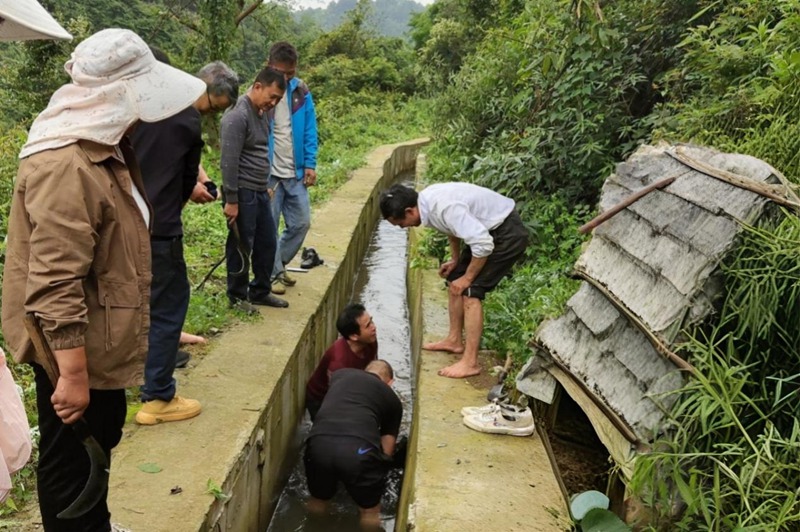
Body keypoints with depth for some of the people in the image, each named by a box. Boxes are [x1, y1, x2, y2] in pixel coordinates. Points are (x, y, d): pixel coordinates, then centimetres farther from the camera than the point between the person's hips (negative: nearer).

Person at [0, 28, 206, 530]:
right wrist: (72, 374, -26)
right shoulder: (65, 167, -28)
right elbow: (54, 287, -30)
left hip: (102, 341, 10)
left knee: (101, 441, 26)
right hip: (76, 349, -10)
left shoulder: (104, 146, 6)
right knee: (71, 459, 10)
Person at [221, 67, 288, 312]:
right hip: (243, 193, -9)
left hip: (260, 191, 9)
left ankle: (261, 291, 28)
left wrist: (265, 187, 17)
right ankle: (237, 296, 17)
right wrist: (231, 200, -19)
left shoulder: (262, 114, 11)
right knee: (241, 246, 3)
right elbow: (229, 162, -19)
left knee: (267, 243, 14)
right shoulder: (237, 116, -17)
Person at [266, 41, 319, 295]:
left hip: (296, 173, 4)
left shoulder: (301, 90, 1)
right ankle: (273, 274, 19)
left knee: (301, 223, 10)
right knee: (269, 227, 4)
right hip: (268, 174, -4)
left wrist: (310, 164, -3)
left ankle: (278, 265, 29)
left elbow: (309, 129, 4)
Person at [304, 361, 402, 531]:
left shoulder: (340, 374, 29)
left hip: (319, 444, 2)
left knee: (317, 499, 32)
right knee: (370, 511, 25)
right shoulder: (392, 399, 24)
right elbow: (386, 449, 23)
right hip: (358, 450, -2)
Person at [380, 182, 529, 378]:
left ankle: (470, 362, -11)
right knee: (454, 280, 13)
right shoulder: (427, 199, -4)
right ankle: (454, 340, 27)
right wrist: (455, 260, 12)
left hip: (508, 234, -10)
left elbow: (483, 244, -32)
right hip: (488, 229, 10)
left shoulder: (444, 208, -32)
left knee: (470, 291, -15)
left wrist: (468, 277, -19)